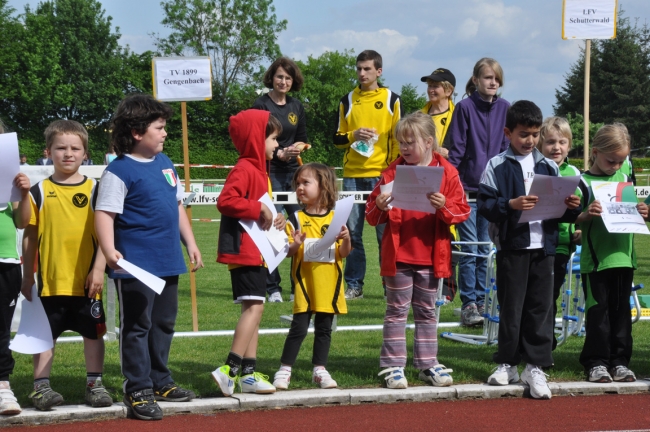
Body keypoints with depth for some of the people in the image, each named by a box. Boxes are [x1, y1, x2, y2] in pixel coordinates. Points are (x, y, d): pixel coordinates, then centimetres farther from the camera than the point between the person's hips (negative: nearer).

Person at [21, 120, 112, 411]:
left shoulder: (94, 189, 2)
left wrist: (99, 269, -8)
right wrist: (27, 275, 4)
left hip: (86, 279, 0)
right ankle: (41, 386, 15)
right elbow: (30, 236, 6)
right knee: (45, 333, 7)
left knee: (93, 332, 8)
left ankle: (95, 384, 19)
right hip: (50, 280, 0)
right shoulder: (39, 192, 3)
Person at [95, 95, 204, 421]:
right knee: (137, 327, 0)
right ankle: (138, 391, 6)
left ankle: (160, 382, 30)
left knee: (163, 323, 17)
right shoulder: (119, 171, -12)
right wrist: (109, 250, -32)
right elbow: (104, 214, -19)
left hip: (168, 261, 8)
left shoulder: (164, 163, 11)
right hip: (136, 265, -8)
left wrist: (190, 243, 18)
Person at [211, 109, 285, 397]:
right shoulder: (244, 169, -14)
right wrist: (259, 209, -22)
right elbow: (226, 201, -27)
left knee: (253, 309, 10)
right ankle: (230, 369, -19)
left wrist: (274, 219, 12)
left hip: (257, 252, 11)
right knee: (254, 306, -17)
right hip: (244, 251, -11)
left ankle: (248, 374, 14)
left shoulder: (258, 170, 19)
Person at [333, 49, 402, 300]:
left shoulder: (391, 100, 5)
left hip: (382, 175, -2)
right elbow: (337, 139, 13)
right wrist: (354, 135, -8)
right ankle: (354, 285, 9)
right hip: (352, 175, 2)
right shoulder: (347, 101, 11)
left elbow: (398, 139, 4)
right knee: (352, 232, 3)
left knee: (385, 232, -2)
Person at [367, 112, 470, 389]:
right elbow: (372, 217, 4)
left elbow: (462, 210, -4)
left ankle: (427, 363, 20)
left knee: (427, 311, 12)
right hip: (398, 254, 0)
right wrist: (379, 206, -18)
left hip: (431, 256, 0)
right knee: (397, 310, 4)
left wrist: (444, 207, -23)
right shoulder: (393, 172, 2)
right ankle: (392, 366, 7)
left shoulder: (447, 172, 0)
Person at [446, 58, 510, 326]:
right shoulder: (464, 108, -4)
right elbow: (455, 150, -3)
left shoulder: (504, 108, 6)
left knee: (486, 250, 9)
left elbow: (507, 147, 11)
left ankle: (482, 301, 17)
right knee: (469, 249, -1)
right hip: (468, 188, -3)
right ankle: (468, 304, 5)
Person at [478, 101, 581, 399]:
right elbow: (484, 204, -9)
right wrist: (510, 205, -23)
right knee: (511, 307, 5)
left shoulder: (548, 167, 10)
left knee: (540, 307, 3)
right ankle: (507, 364, 17)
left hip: (543, 246, 3)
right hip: (511, 247, -3)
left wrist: (571, 207, -8)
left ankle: (535, 366, 9)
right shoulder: (497, 166, -1)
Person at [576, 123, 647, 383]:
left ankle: (619, 361, 16)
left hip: (623, 257, 4)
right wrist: (587, 215, -25)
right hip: (595, 260, -4)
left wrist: (641, 213, -2)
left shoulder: (624, 179, 10)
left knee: (621, 311, 9)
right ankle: (596, 362, 8)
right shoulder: (584, 183, -5)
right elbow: (573, 220, -5)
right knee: (598, 312, 0)